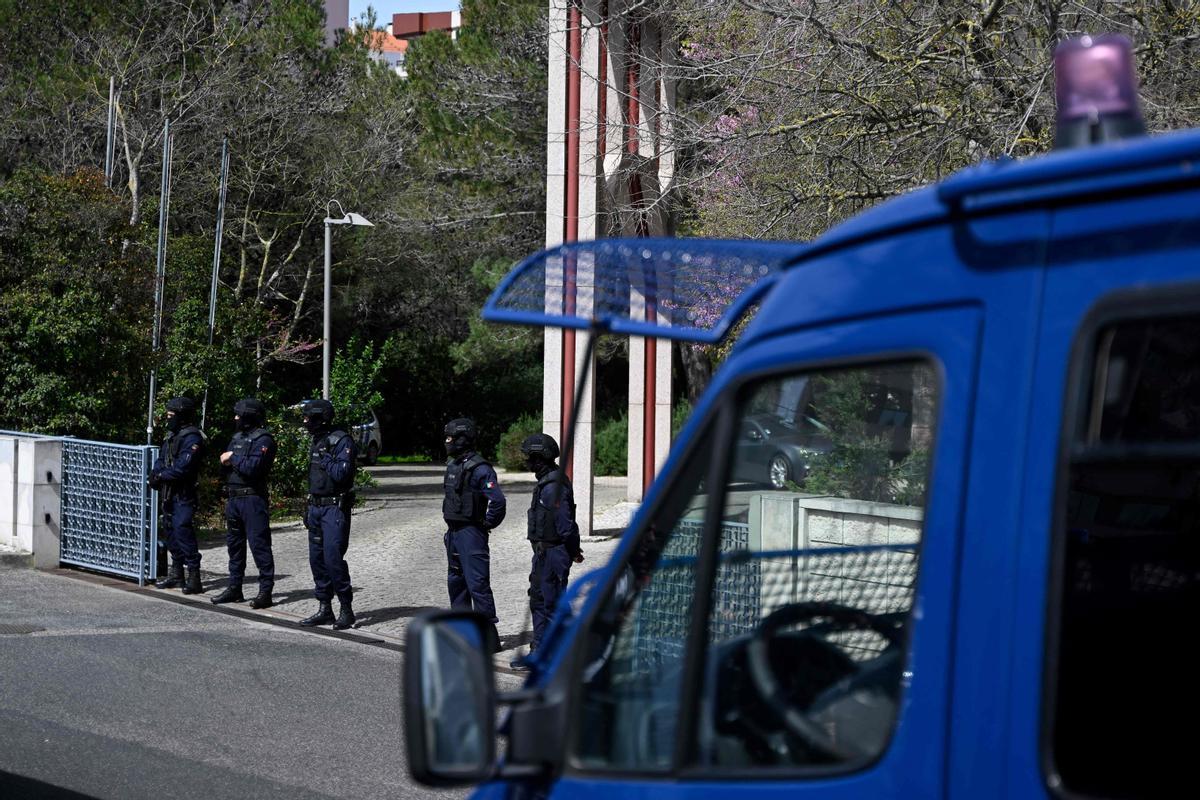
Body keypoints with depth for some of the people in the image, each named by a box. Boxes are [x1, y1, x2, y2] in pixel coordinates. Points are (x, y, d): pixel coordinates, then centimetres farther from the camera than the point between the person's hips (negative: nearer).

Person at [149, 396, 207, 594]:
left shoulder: (192, 438, -15)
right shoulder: (172, 435, 15)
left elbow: (182, 468, -22)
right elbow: (161, 459, 16)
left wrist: (161, 476, -10)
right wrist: (156, 473, -5)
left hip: (183, 495, -10)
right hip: (169, 493, 10)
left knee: (183, 530, -15)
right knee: (171, 531, 15)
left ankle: (194, 577, -14)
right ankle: (176, 573, 25)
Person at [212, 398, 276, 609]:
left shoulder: (263, 439, -10)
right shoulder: (238, 437, 17)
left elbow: (253, 468, -22)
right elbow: (224, 466, 17)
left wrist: (233, 458, -10)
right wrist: (226, 460, -5)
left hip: (253, 499, -9)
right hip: (233, 497, 9)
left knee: (259, 544, -7)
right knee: (234, 543, 13)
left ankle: (265, 591, -6)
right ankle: (234, 588, 22)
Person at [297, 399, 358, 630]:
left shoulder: (342, 441, -12)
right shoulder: (317, 442, 15)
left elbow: (341, 473, -22)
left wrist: (325, 456, -16)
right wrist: (309, 510, 19)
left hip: (335, 508, -9)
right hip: (316, 507, 9)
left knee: (333, 558, -13)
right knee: (317, 559, 9)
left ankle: (346, 609, -5)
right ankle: (325, 609, 16)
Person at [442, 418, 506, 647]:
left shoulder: (479, 469, -18)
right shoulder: (452, 465, 12)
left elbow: (497, 500, -25)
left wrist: (487, 524, -13)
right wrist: (451, 529, 18)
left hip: (471, 533, -10)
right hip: (454, 532, 10)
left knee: (477, 583, -10)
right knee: (456, 581, 16)